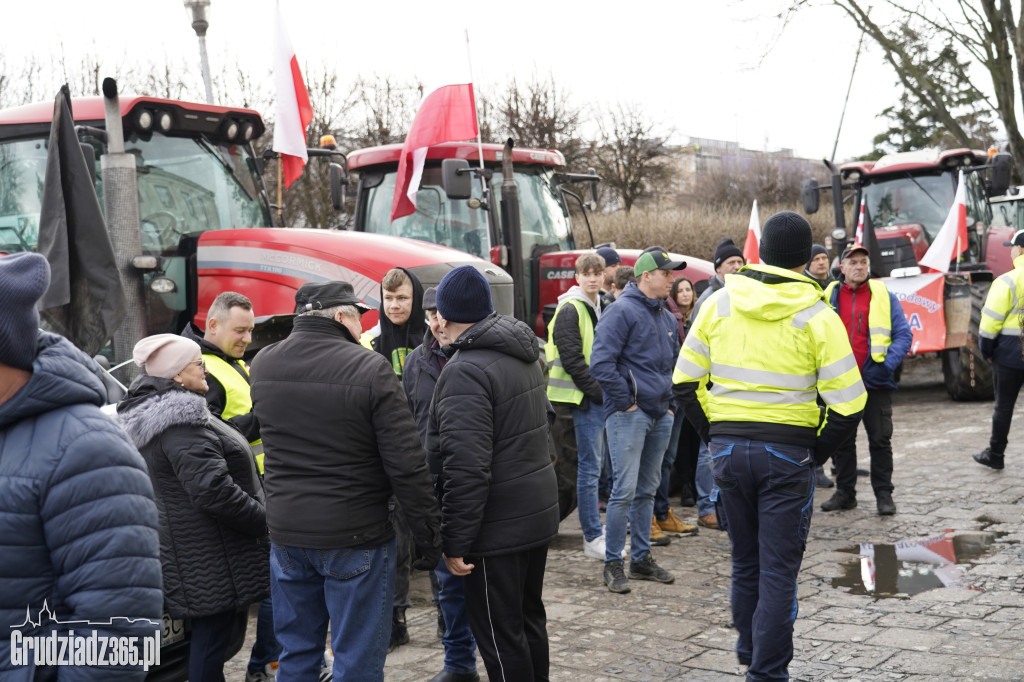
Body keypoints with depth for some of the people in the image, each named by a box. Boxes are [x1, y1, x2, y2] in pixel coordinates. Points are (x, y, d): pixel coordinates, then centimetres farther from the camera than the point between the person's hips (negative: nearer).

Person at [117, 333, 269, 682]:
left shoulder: (151, 413, 13)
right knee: (212, 632, -2)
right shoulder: (180, 422, -21)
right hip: (207, 557, -10)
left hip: (186, 546, 10)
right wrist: (264, 519, -17)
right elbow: (213, 490, -26)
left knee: (210, 632, 18)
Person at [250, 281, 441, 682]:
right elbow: (406, 464, -16)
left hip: (285, 532, 5)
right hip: (354, 537, -5)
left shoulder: (262, 364, 1)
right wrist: (427, 535, -8)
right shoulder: (370, 369, -17)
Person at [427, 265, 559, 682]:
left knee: (500, 634, 2)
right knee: (529, 618, 21)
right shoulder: (524, 355, 10)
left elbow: (466, 470, -25)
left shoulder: (465, 371, -19)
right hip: (540, 512, 9)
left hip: (498, 526, -9)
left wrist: (454, 542, -19)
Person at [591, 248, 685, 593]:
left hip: (660, 415, 8)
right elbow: (601, 363, -18)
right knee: (625, 490, -8)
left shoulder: (667, 317, 15)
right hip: (629, 414, -8)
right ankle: (613, 564, 2)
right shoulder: (623, 311, -11)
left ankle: (641, 558, 23)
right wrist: (626, 400, -15)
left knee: (648, 489, 14)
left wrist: (669, 400, 16)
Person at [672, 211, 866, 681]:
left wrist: (713, 435, 10)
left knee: (745, 562, 20)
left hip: (727, 448, 3)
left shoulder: (718, 304, 1)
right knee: (779, 570, 6)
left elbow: (684, 382, 4)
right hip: (788, 453, -3)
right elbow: (848, 404, -11)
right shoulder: (816, 317, -8)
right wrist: (818, 451, 3)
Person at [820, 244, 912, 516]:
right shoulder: (829, 297, 6)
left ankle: (884, 494, 14)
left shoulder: (885, 297, 1)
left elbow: (903, 335, -1)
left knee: (880, 440, 2)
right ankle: (845, 492, 21)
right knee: (841, 440, 9)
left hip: (875, 382, -2)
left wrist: (888, 365, -15)